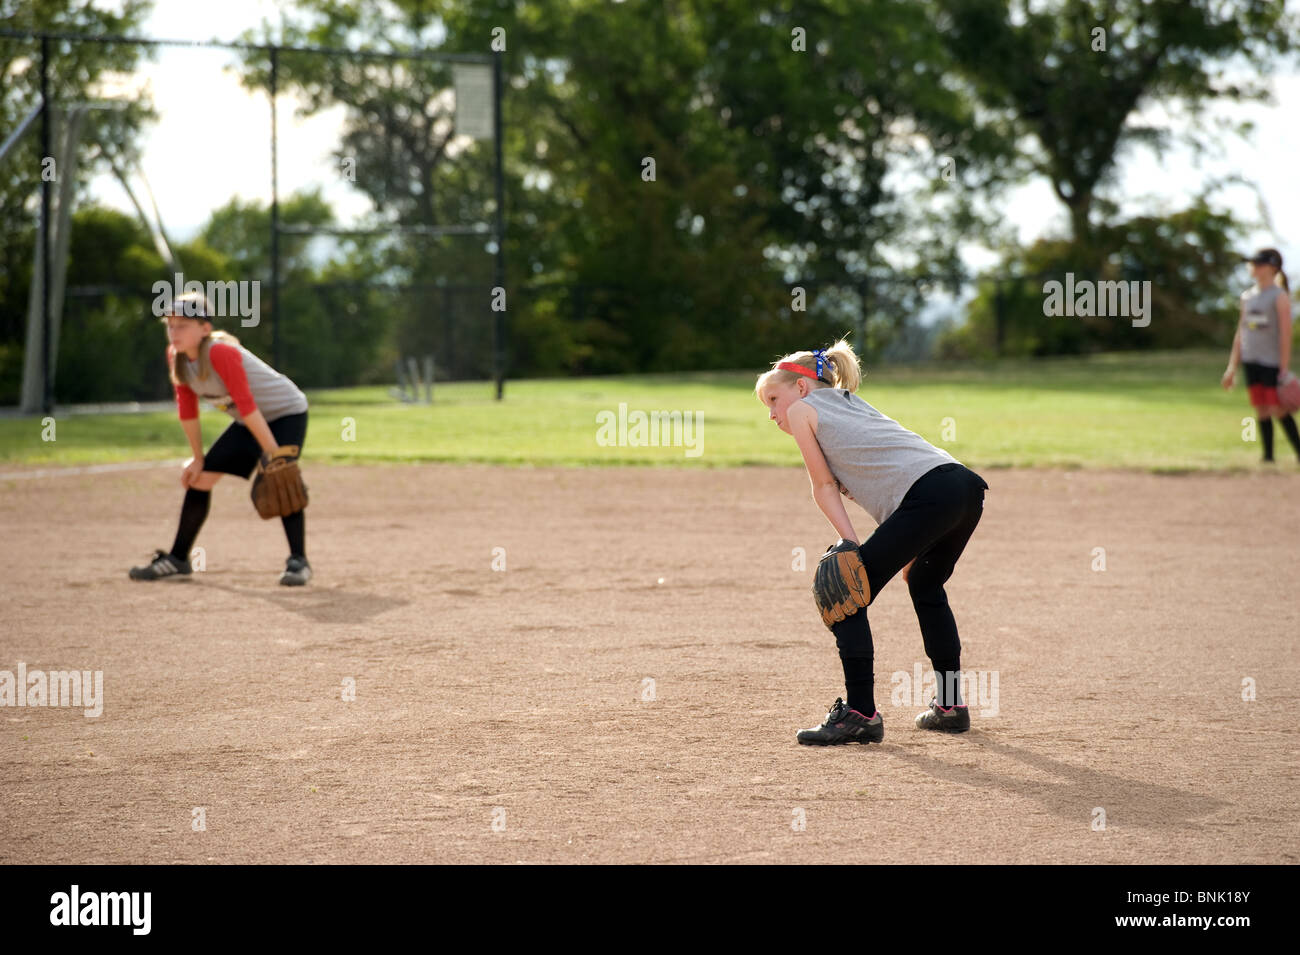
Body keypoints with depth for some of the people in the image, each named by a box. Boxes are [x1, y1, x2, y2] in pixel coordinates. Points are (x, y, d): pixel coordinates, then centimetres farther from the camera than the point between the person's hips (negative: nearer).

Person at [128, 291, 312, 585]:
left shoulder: (221, 353, -33)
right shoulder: (176, 356, -10)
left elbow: (248, 407, -35)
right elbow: (187, 409, 0)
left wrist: (274, 454, -35)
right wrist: (198, 458, 2)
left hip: (286, 412, -8)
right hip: (245, 423, 8)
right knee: (200, 478, 5)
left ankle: (298, 561, -19)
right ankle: (178, 560, 14)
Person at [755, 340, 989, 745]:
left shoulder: (802, 409, 15)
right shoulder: (851, 403, 35)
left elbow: (824, 487, 9)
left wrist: (850, 546, 5)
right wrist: (907, 551, 22)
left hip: (929, 495, -9)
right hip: (967, 485, 9)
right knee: (926, 586, 31)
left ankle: (860, 714, -5)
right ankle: (950, 706, 36)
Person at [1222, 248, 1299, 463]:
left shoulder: (1279, 296, -6)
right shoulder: (1247, 296, 13)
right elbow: (1240, 333, 18)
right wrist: (1232, 367, 16)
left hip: (1272, 362, -6)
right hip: (1250, 361, 6)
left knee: (1278, 409, -10)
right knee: (1261, 410, 6)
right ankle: (1268, 454, 10)